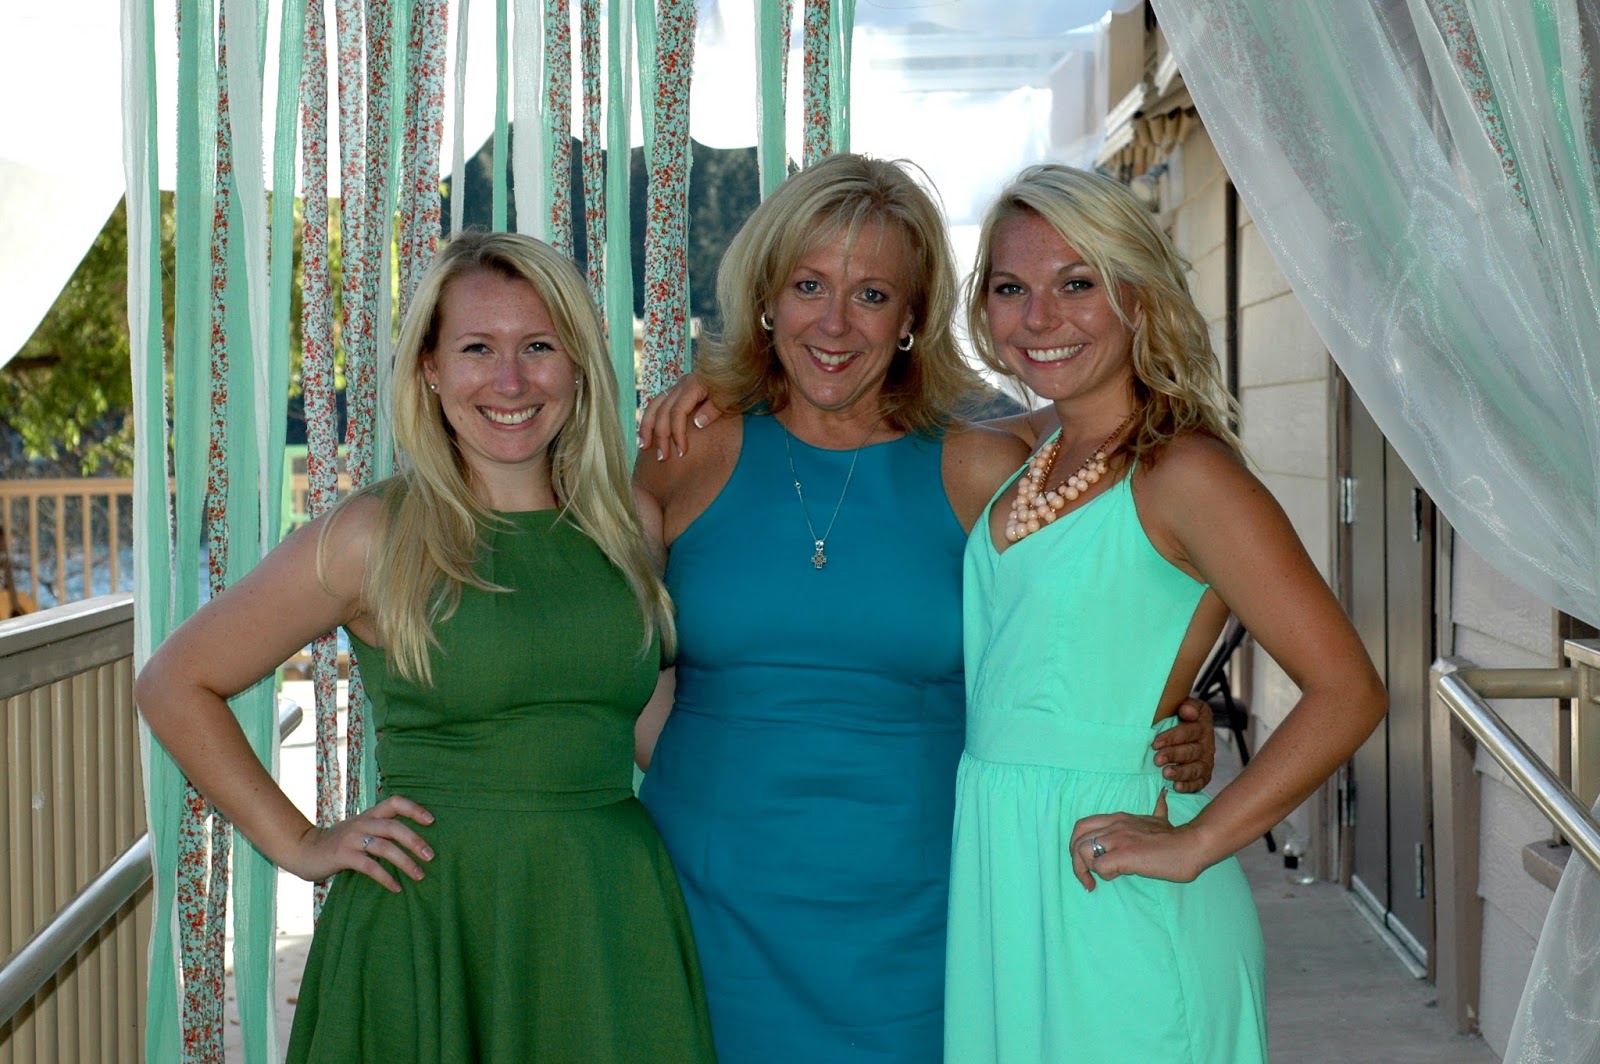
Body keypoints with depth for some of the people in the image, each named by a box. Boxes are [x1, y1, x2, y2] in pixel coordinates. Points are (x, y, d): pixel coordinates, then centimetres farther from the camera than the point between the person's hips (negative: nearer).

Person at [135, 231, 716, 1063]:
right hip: (430, 924, -3)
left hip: (613, 923, 3)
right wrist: (298, 845, -2)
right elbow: (174, 686, 1)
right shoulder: (373, 537, -6)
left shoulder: (631, 526, 5)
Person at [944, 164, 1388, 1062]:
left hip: (1109, 904, -7)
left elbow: (1348, 692, -18)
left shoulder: (1181, 472, -14)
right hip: (997, 880, 7)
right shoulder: (1025, 465, 8)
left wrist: (1193, 844, -18)